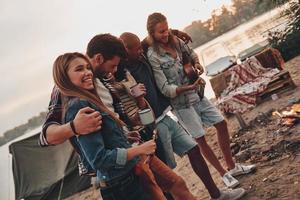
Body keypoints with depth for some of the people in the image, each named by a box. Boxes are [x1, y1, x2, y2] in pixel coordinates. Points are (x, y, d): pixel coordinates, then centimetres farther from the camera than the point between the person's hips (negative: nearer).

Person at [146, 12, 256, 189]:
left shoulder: (175, 41, 0)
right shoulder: (153, 56, -18)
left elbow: (192, 54, 19)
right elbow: (165, 89, -19)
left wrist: (197, 63, -3)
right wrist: (189, 87, -30)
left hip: (197, 94, 7)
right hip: (181, 102, -6)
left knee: (222, 124, 10)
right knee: (201, 139, 2)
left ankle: (232, 166, 28)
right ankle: (224, 174, 22)